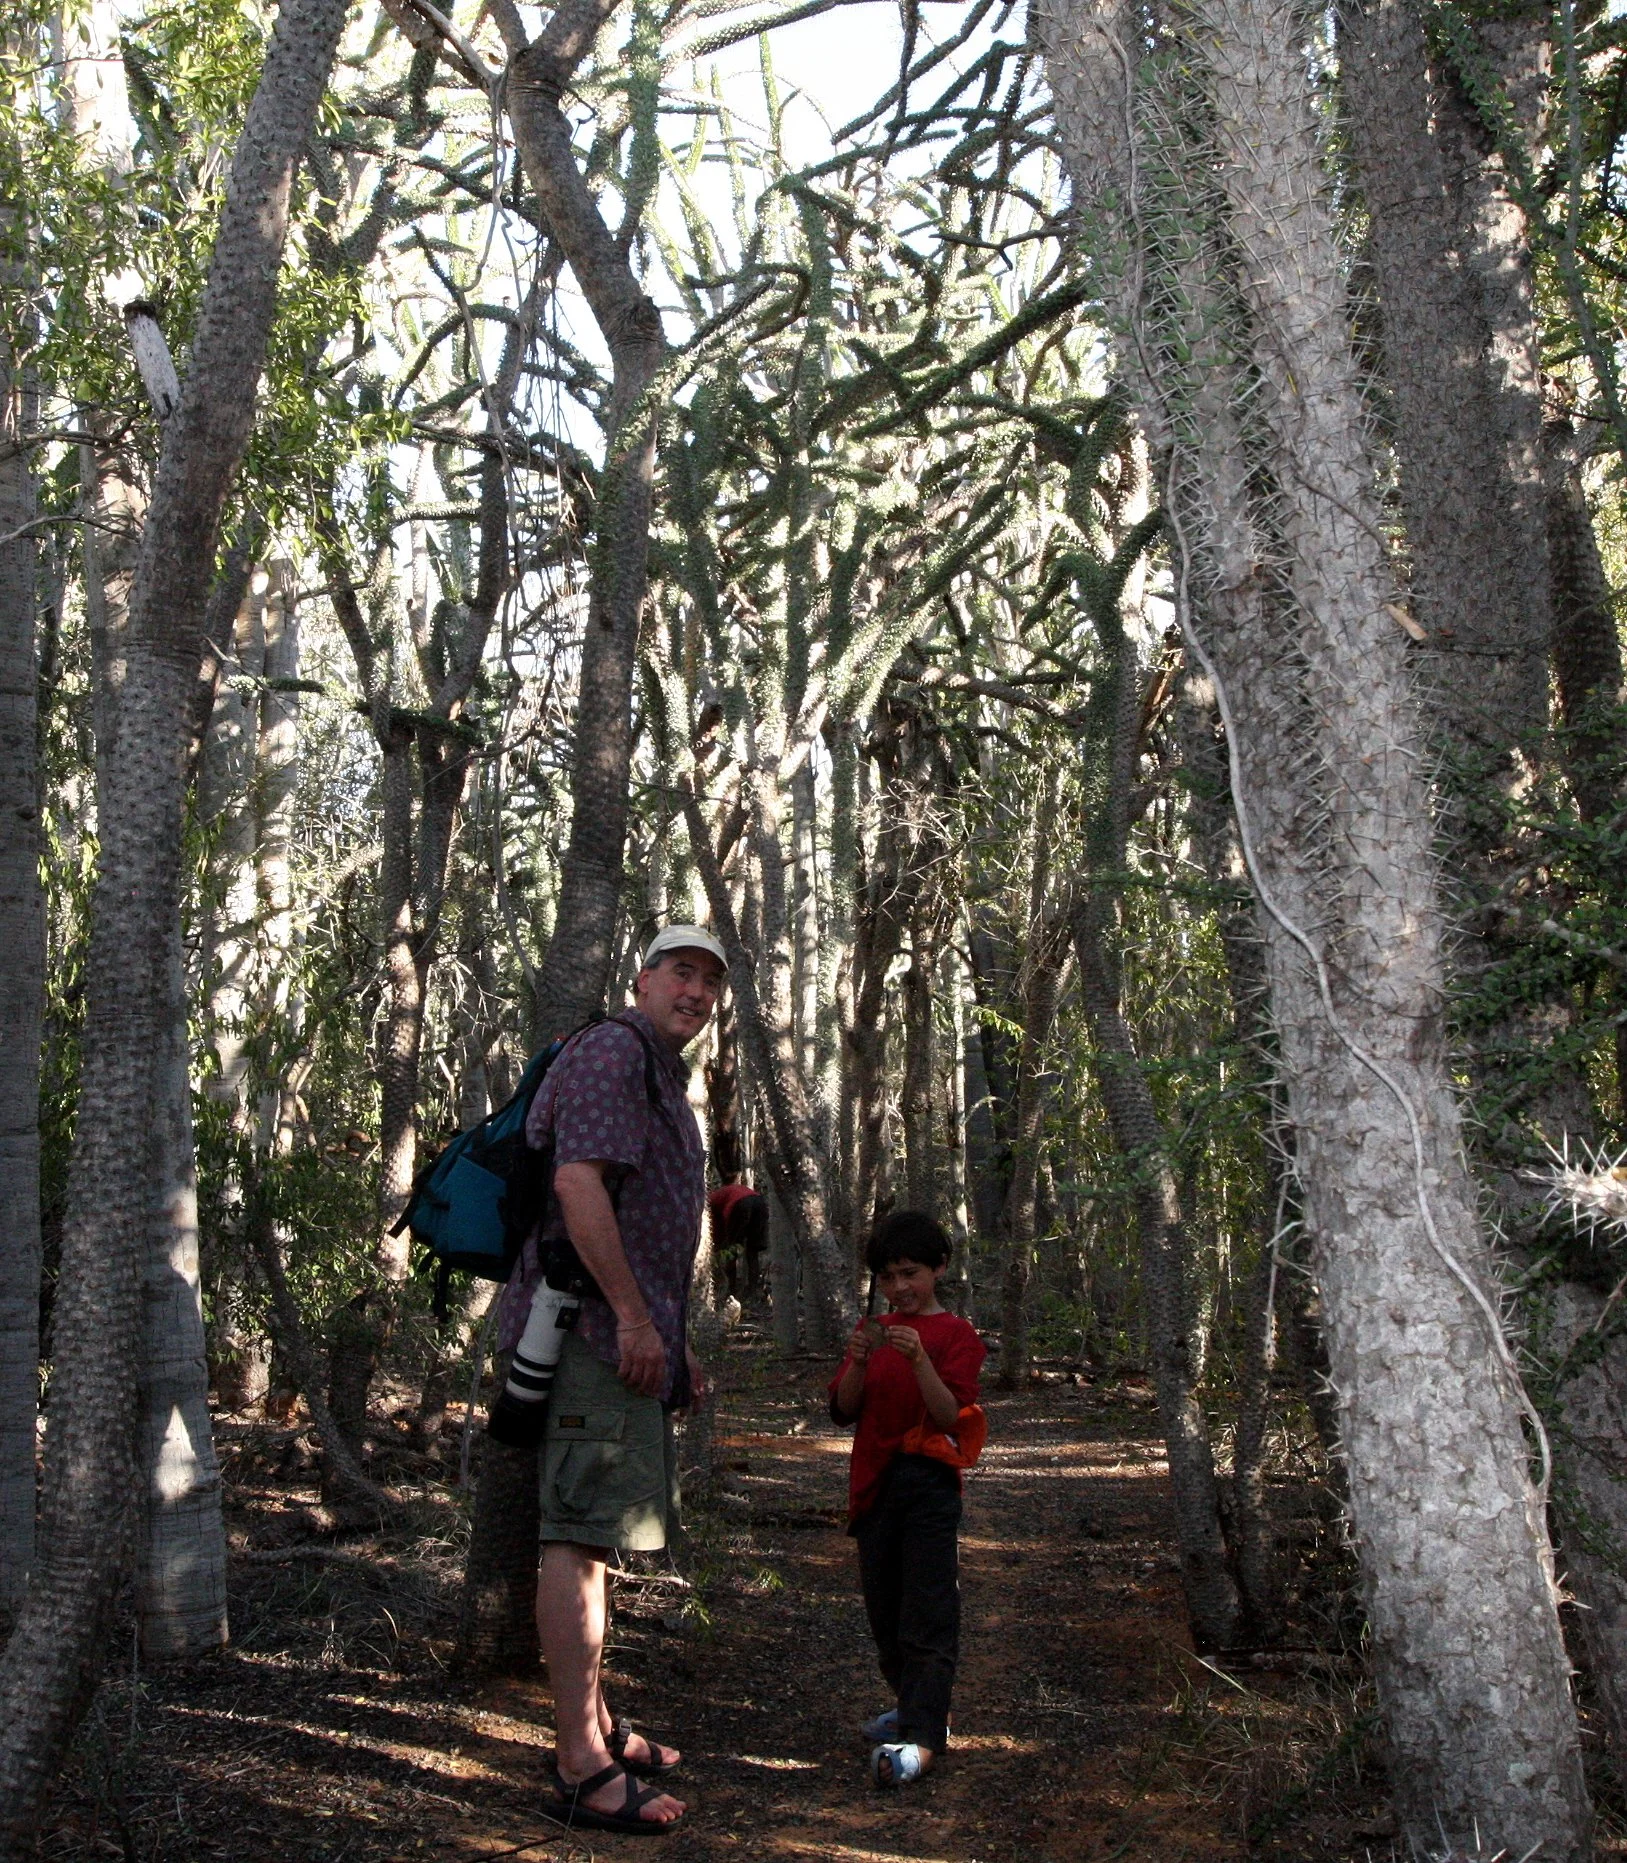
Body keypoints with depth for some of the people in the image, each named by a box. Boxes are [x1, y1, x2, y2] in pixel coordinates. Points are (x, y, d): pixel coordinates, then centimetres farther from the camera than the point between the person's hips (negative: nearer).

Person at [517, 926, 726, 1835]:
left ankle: (596, 1725, 27)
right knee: (583, 1536, -10)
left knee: (594, 1534, 16)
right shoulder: (614, 1052, -9)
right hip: (596, 1326, -11)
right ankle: (582, 1767, -8)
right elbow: (578, 1183, -22)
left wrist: (675, 1345, 26)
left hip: (630, 1333, 11)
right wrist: (634, 1317, -21)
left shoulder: (664, 1080, 24)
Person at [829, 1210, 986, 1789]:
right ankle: (914, 1706, 30)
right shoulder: (873, 1331, 13)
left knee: (928, 1610, -9)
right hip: (874, 1482, 6)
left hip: (930, 1485, -6)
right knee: (884, 1607, 13)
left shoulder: (955, 1334, -2)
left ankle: (922, 1736, -11)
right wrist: (859, 1361, -13)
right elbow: (844, 1410, 5)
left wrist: (919, 1361, -25)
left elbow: (951, 1416, -11)